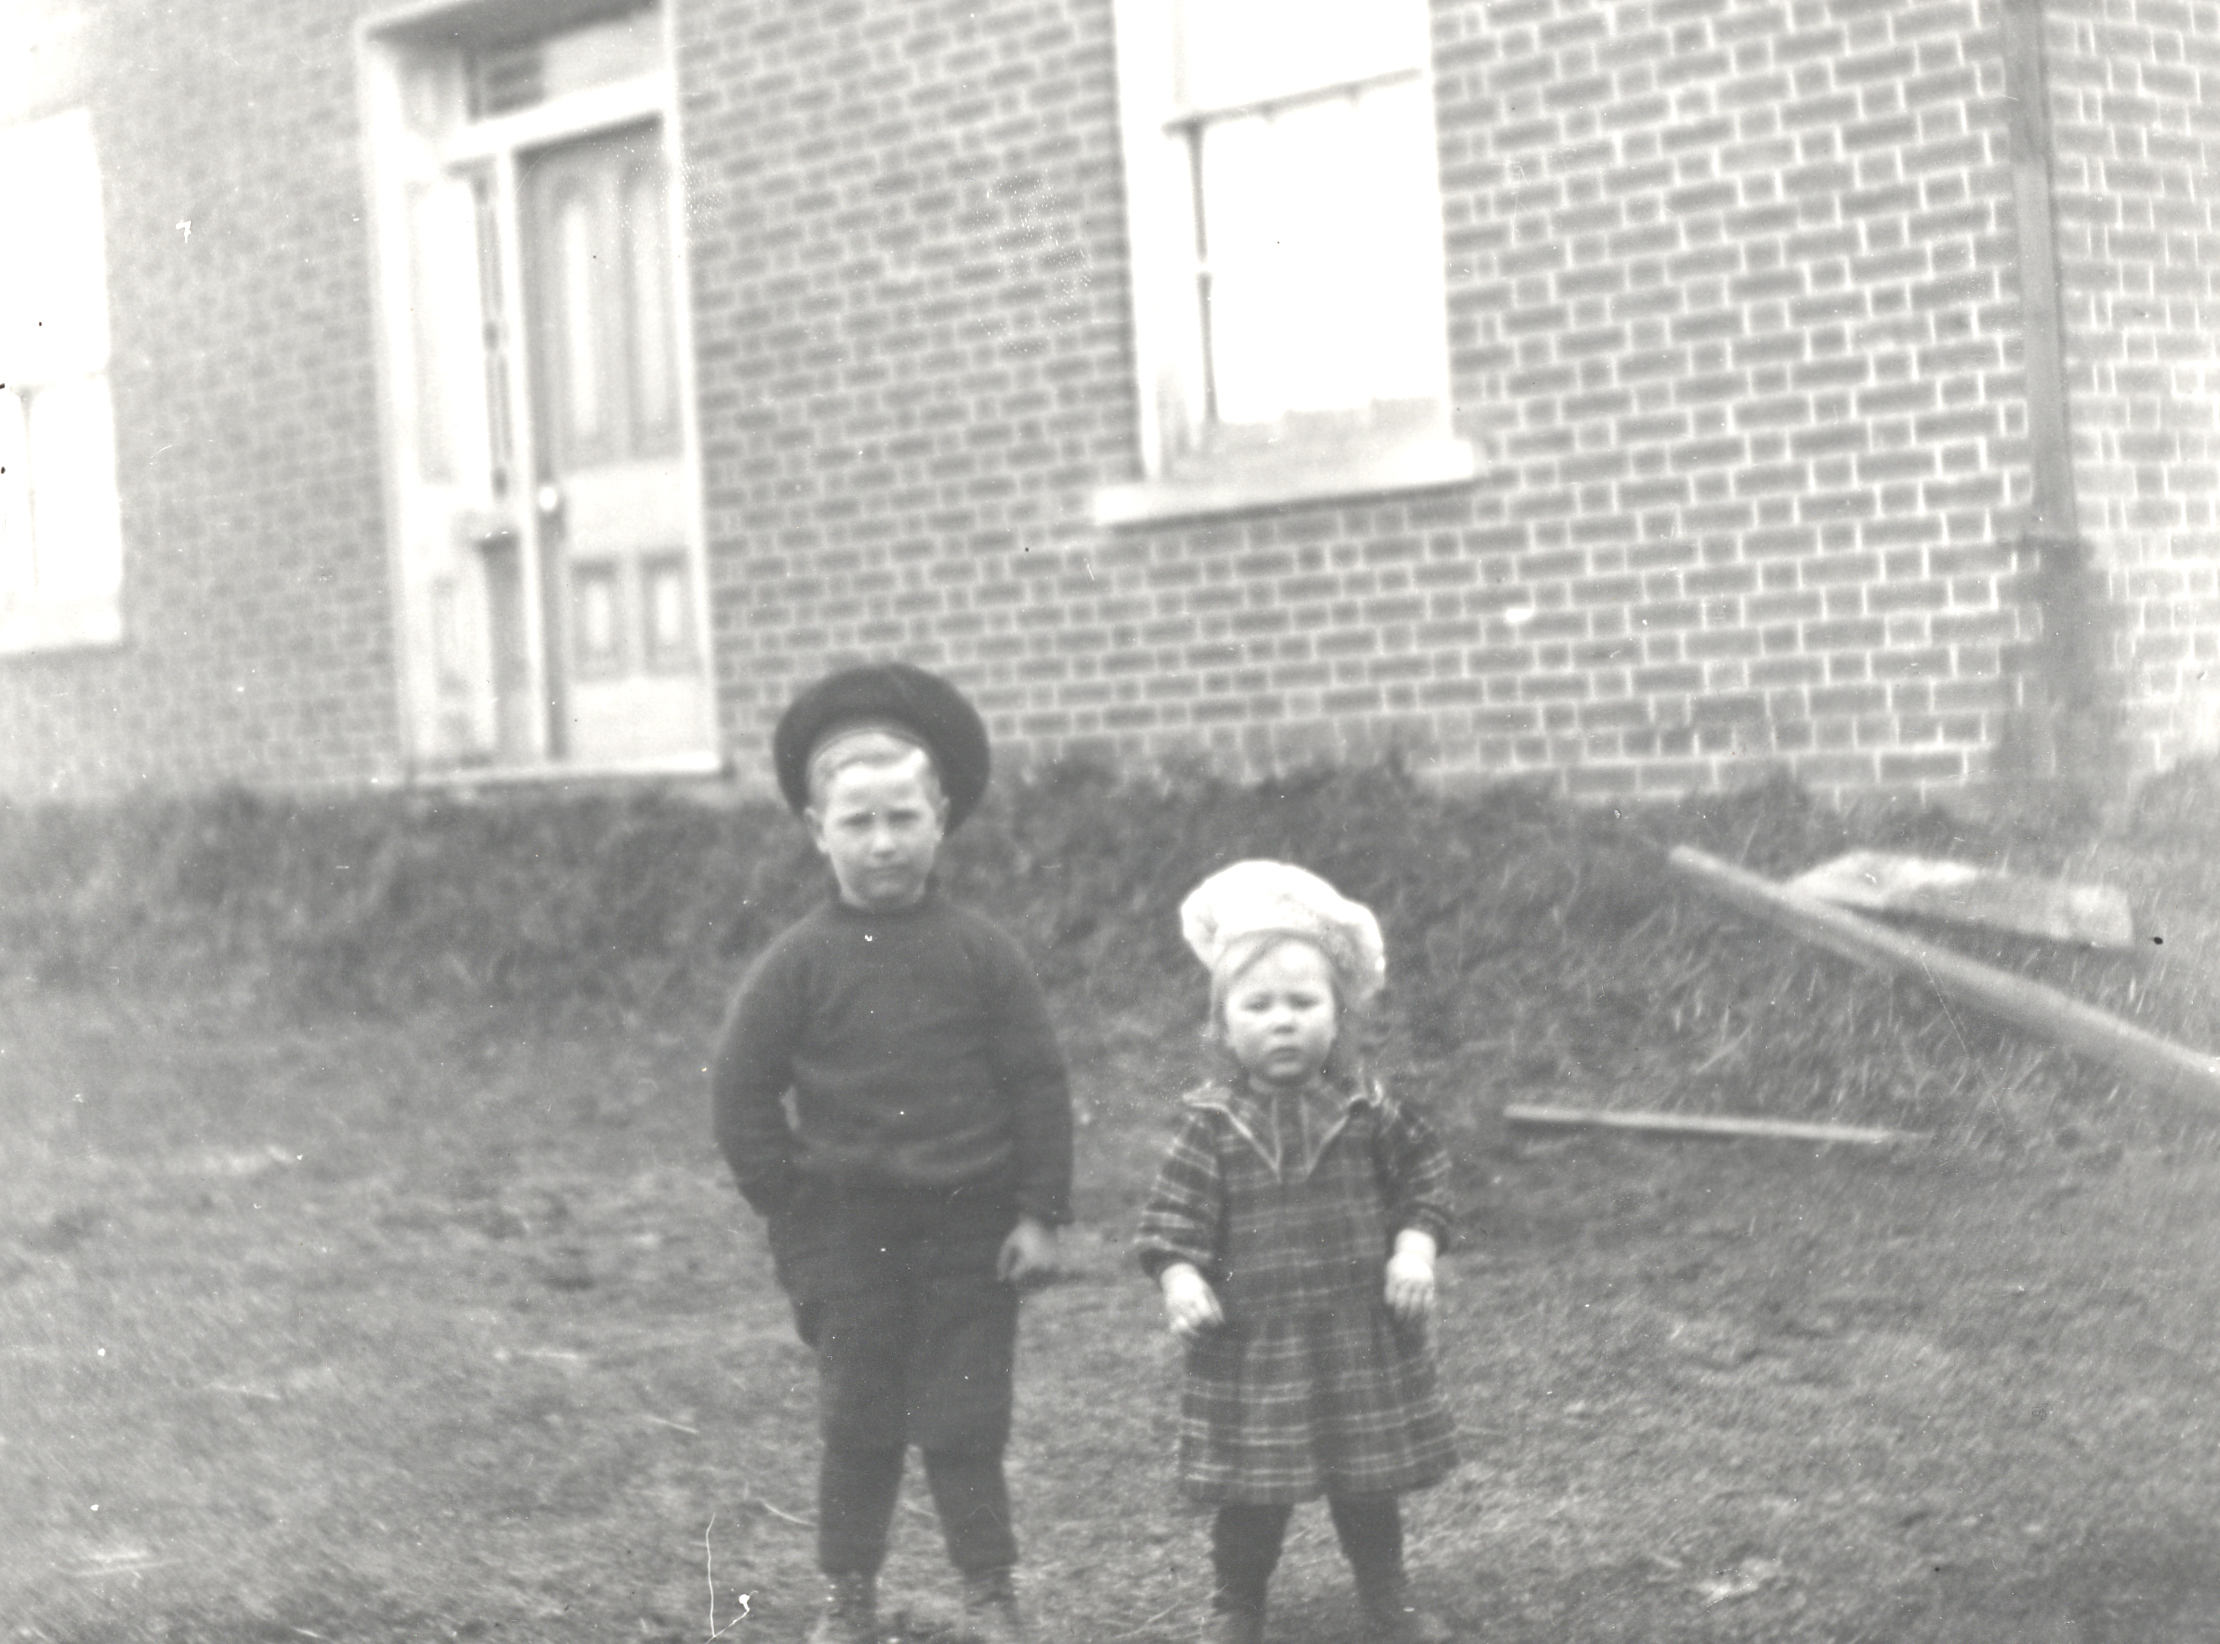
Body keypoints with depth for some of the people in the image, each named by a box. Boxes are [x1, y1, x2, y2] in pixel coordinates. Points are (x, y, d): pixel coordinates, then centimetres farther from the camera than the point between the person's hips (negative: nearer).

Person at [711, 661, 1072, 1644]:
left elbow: (1038, 1082, -1)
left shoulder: (980, 954, -4)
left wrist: (1041, 1213, -4)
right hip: (848, 1228, 0)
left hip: (970, 1225, 0)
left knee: (966, 1422, 4)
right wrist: (789, 1211, -3)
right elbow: (741, 1091, 0)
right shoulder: (797, 964, -5)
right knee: (858, 1424, 9)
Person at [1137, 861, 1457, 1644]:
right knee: (1251, 1489, 5)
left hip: (1360, 1330, 2)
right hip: (1253, 1337, -1)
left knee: (1369, 1478, 14)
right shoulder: (1212, 1124, -7)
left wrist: (1416, 1247, -5)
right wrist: (1179, 1279, -20)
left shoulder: (1365, 1110, -3)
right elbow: (1175, 1215, -6)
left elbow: (1423, 1170, 7)